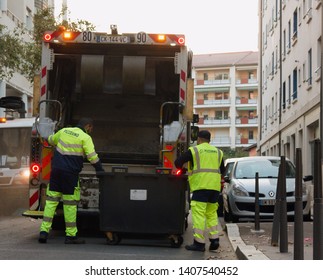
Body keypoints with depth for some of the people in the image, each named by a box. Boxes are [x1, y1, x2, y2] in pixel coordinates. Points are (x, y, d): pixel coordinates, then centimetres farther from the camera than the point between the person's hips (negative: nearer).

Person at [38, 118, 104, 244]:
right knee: (70, 203, 1)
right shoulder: (85, 138, -5)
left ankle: (44, 231, 5)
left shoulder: (63, 131, 13)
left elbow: (50, 140, 31)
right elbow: (92, 157, -11)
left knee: (51, 200, 9)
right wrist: (101, 172, 0)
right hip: (70, 173, -5)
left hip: (56, 170, 5)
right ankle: (70, 235, 7)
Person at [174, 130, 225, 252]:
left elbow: (178, 162, 3)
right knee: (211, 213, 14)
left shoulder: (194, 150, 2)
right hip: (215, 186, 5)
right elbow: (222, 170, 22)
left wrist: (181, 169, 24)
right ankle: (214, 239, 9)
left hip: (201, 186, -5)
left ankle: (199, 243, -8)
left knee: (198, 214, -5)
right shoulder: (217, 152, 17)